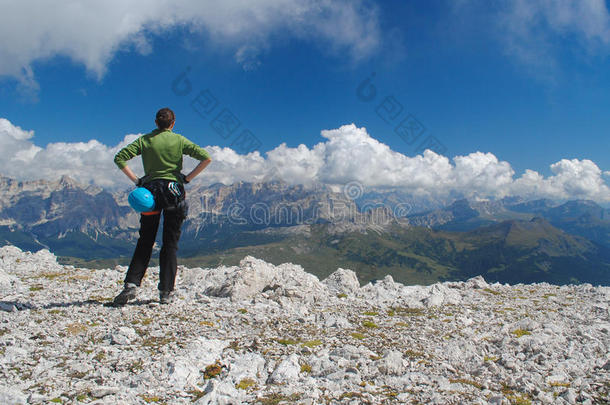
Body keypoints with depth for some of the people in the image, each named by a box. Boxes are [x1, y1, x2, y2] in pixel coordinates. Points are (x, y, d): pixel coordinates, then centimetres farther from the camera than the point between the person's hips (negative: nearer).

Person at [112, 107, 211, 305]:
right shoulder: (179, 140, 1)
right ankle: (166, 292, 6)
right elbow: (206, 158, -7)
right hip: (174, 191, -1)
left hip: (150, 191, 1)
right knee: (170, 244, 5)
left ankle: (131, 284, 1)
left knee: (144, 243, 12)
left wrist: (136, 180, -1)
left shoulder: (144, 140, 5)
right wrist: (188, 178, -3)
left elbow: (120, 157, -2)